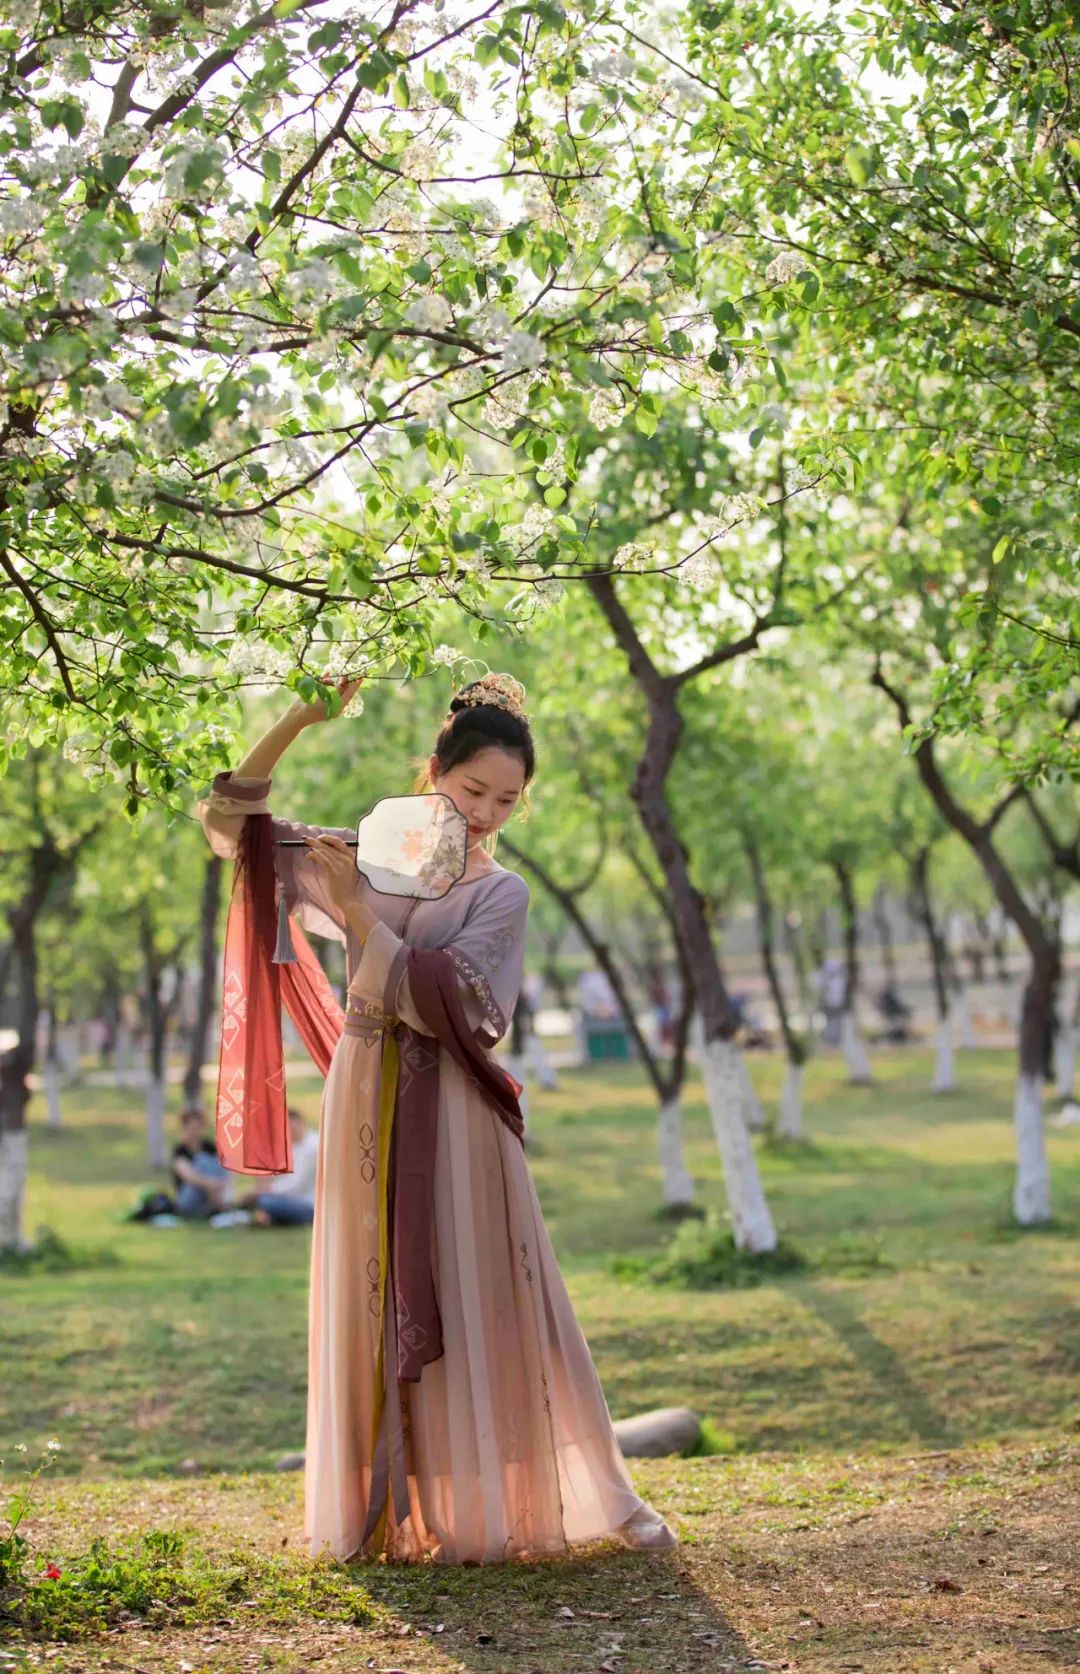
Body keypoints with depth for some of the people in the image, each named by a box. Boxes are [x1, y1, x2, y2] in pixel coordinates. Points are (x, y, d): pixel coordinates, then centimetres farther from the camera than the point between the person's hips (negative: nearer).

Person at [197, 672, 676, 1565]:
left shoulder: (500, 894, -1)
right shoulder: (366, 854, 7)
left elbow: (439, 1001, -14)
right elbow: (234, 820, 7)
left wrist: (356, 911, -16)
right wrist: (298, 722, -4)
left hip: (452, 1119, -2)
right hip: (366, 1109, 2)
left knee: (485, 1303, -2)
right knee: (374, 1304, 5)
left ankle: (602, 1495, 6)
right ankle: (392, 1508, 14)